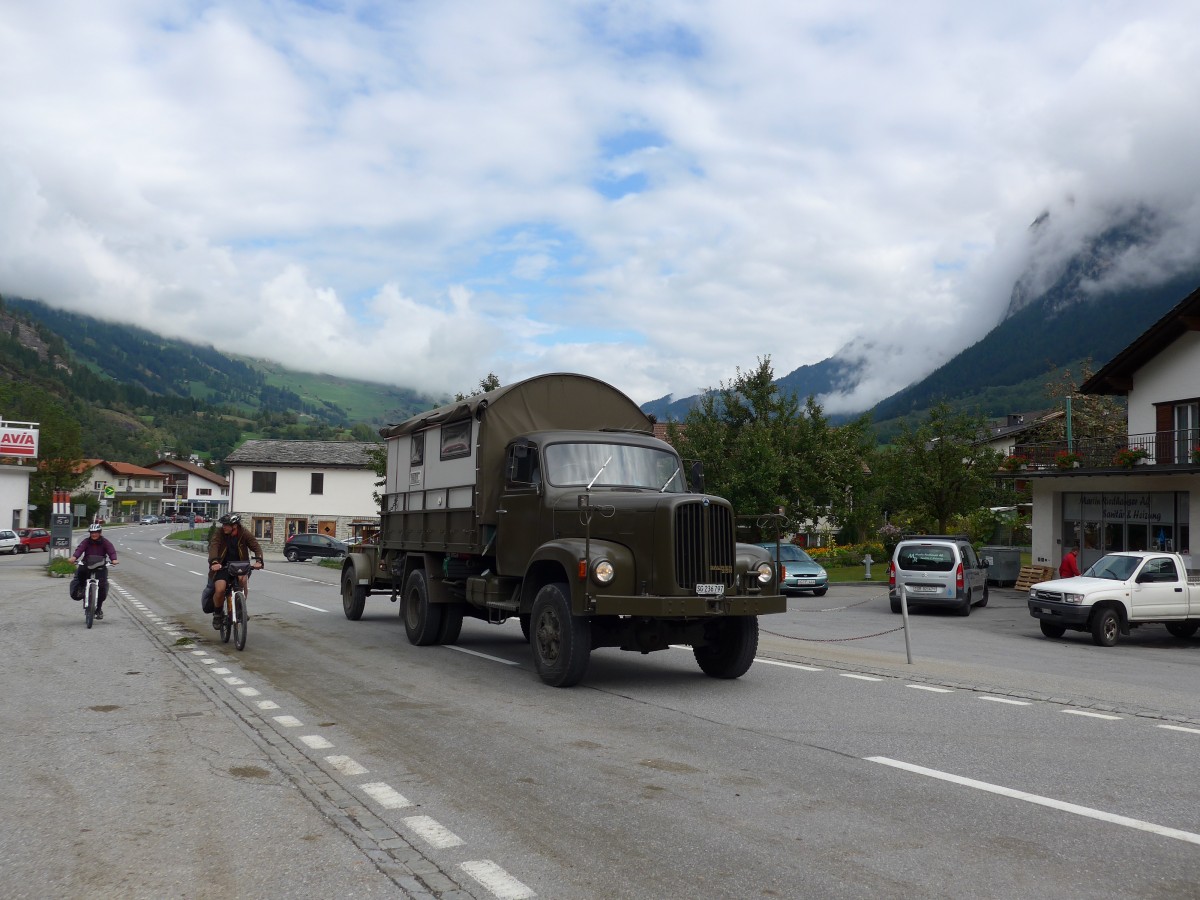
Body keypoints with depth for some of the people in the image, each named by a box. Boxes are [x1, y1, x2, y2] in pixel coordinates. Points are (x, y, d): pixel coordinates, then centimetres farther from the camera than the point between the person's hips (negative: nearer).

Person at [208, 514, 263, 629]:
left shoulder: (244, 534, -7)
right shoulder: (219, 533, -10)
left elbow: (256, 547, -17)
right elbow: (213, 546, -25)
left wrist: (258, 560, -38)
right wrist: (214, 562, -44)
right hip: (222, 567, 0)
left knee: (243, 579, -32)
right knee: (220, 590, -23)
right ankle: (218, 613, 7)